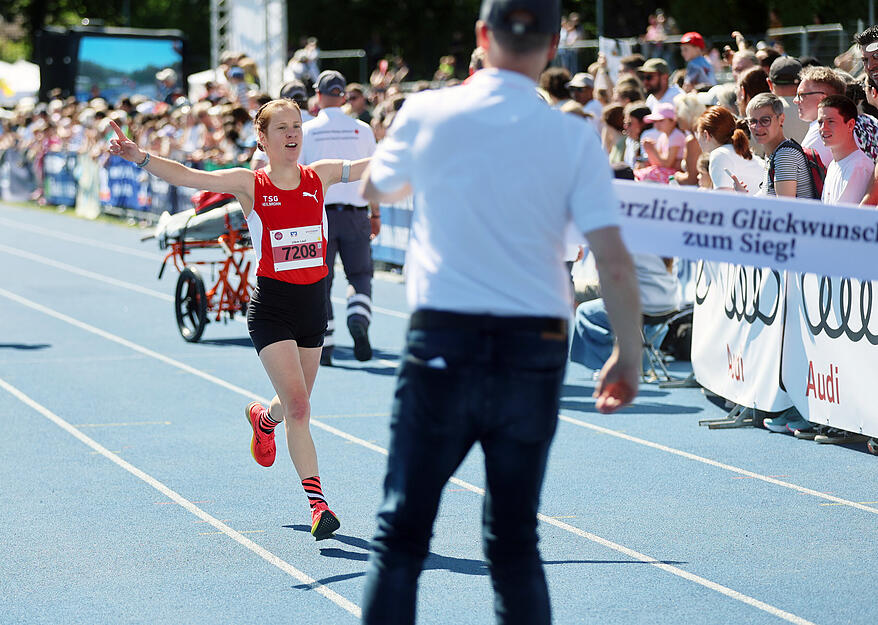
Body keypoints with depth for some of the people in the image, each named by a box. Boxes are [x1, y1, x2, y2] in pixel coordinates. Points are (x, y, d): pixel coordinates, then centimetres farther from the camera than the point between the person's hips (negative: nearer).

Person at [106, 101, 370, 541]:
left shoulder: (319, 177, 3)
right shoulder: (250, 184, -6)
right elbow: (188, 177, -16)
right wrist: (140, 157, -31)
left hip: (314, 305, 4)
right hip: (271, 307, -4)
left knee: (294, 404, 17)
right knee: (298, 406, -14)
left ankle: (262, 417, 53)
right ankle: (316, 501, -13)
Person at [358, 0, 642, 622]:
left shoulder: (427, 113, -2)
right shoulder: (574, 136, -4)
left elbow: (377, 189, 19)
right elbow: (613, 259, -7)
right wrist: (628, 355, 2)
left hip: (443, 343, -1)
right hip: (535, 352, 1)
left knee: (401, 536, 6)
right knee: (515, 543, 12)